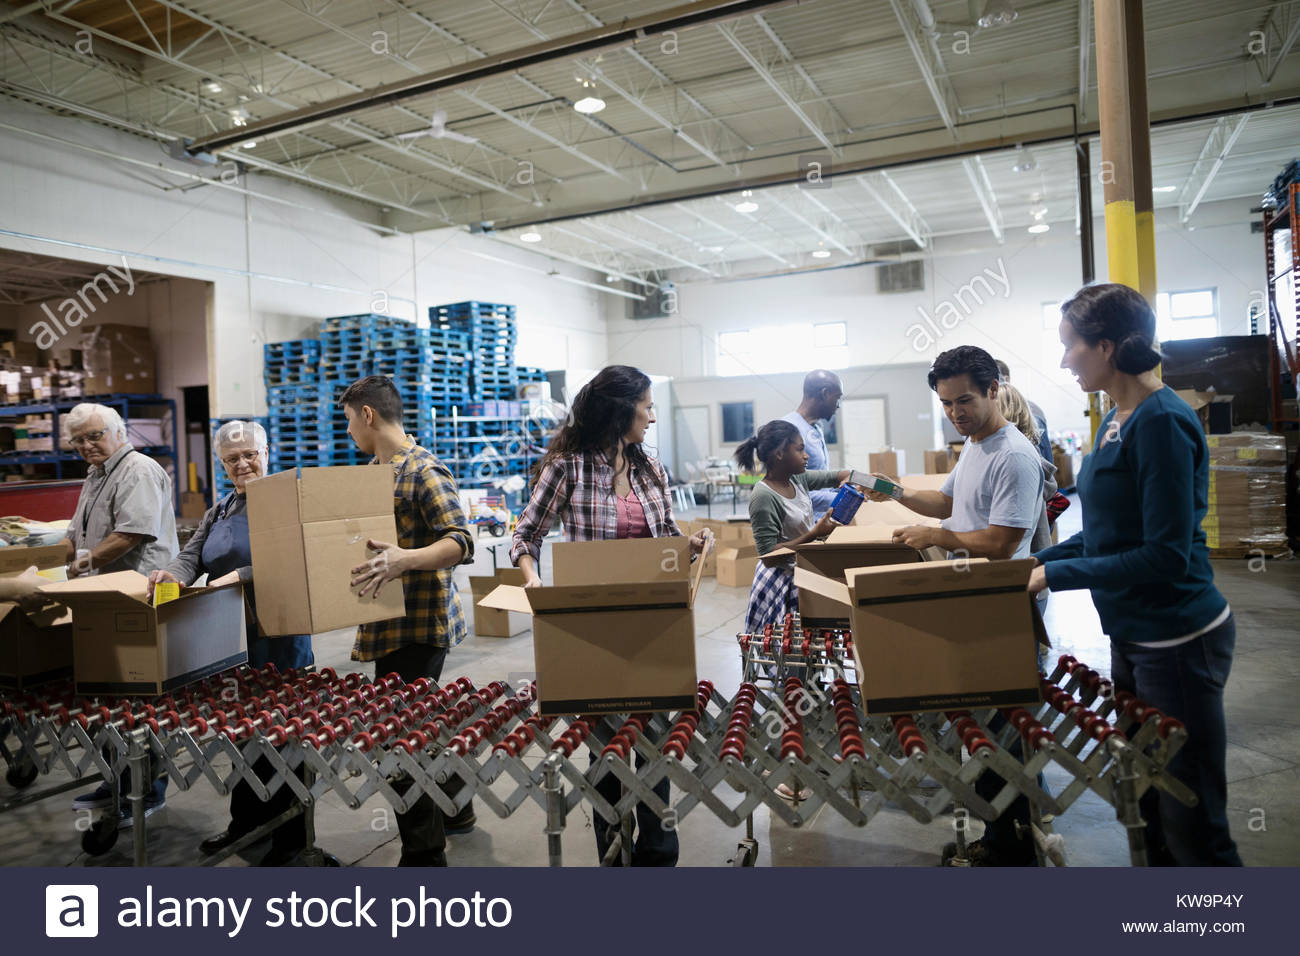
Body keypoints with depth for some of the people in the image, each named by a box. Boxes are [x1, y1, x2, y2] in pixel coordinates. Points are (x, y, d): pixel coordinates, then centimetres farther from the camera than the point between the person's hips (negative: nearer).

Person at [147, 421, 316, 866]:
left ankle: (290, 835, 16)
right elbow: (193, 554, 7)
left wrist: (242, 575, -28)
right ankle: (246, 819, 33)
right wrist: (174, 575, -14)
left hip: (278, 641, -7)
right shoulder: (220, 510, 16)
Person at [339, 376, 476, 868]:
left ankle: (424, 853, 8)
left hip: (419, 622, -10)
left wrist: (405, 559, -37)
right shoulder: (376, 468, 14)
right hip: (391, 620, 10)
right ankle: (455, 810, 38)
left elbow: (462, 542, -23)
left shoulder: (424, 472, -16)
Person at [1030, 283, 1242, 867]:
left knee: (1192, 824, 4)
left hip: (1178, 642, -9)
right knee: (1152, 804, 22)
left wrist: (1057, 574, -19)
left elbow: (1166, 555, -23)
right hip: (1131, 637, 9)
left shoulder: (1161, 423, -20)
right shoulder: (1114, 422, 7)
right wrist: (1036, 563, 9)